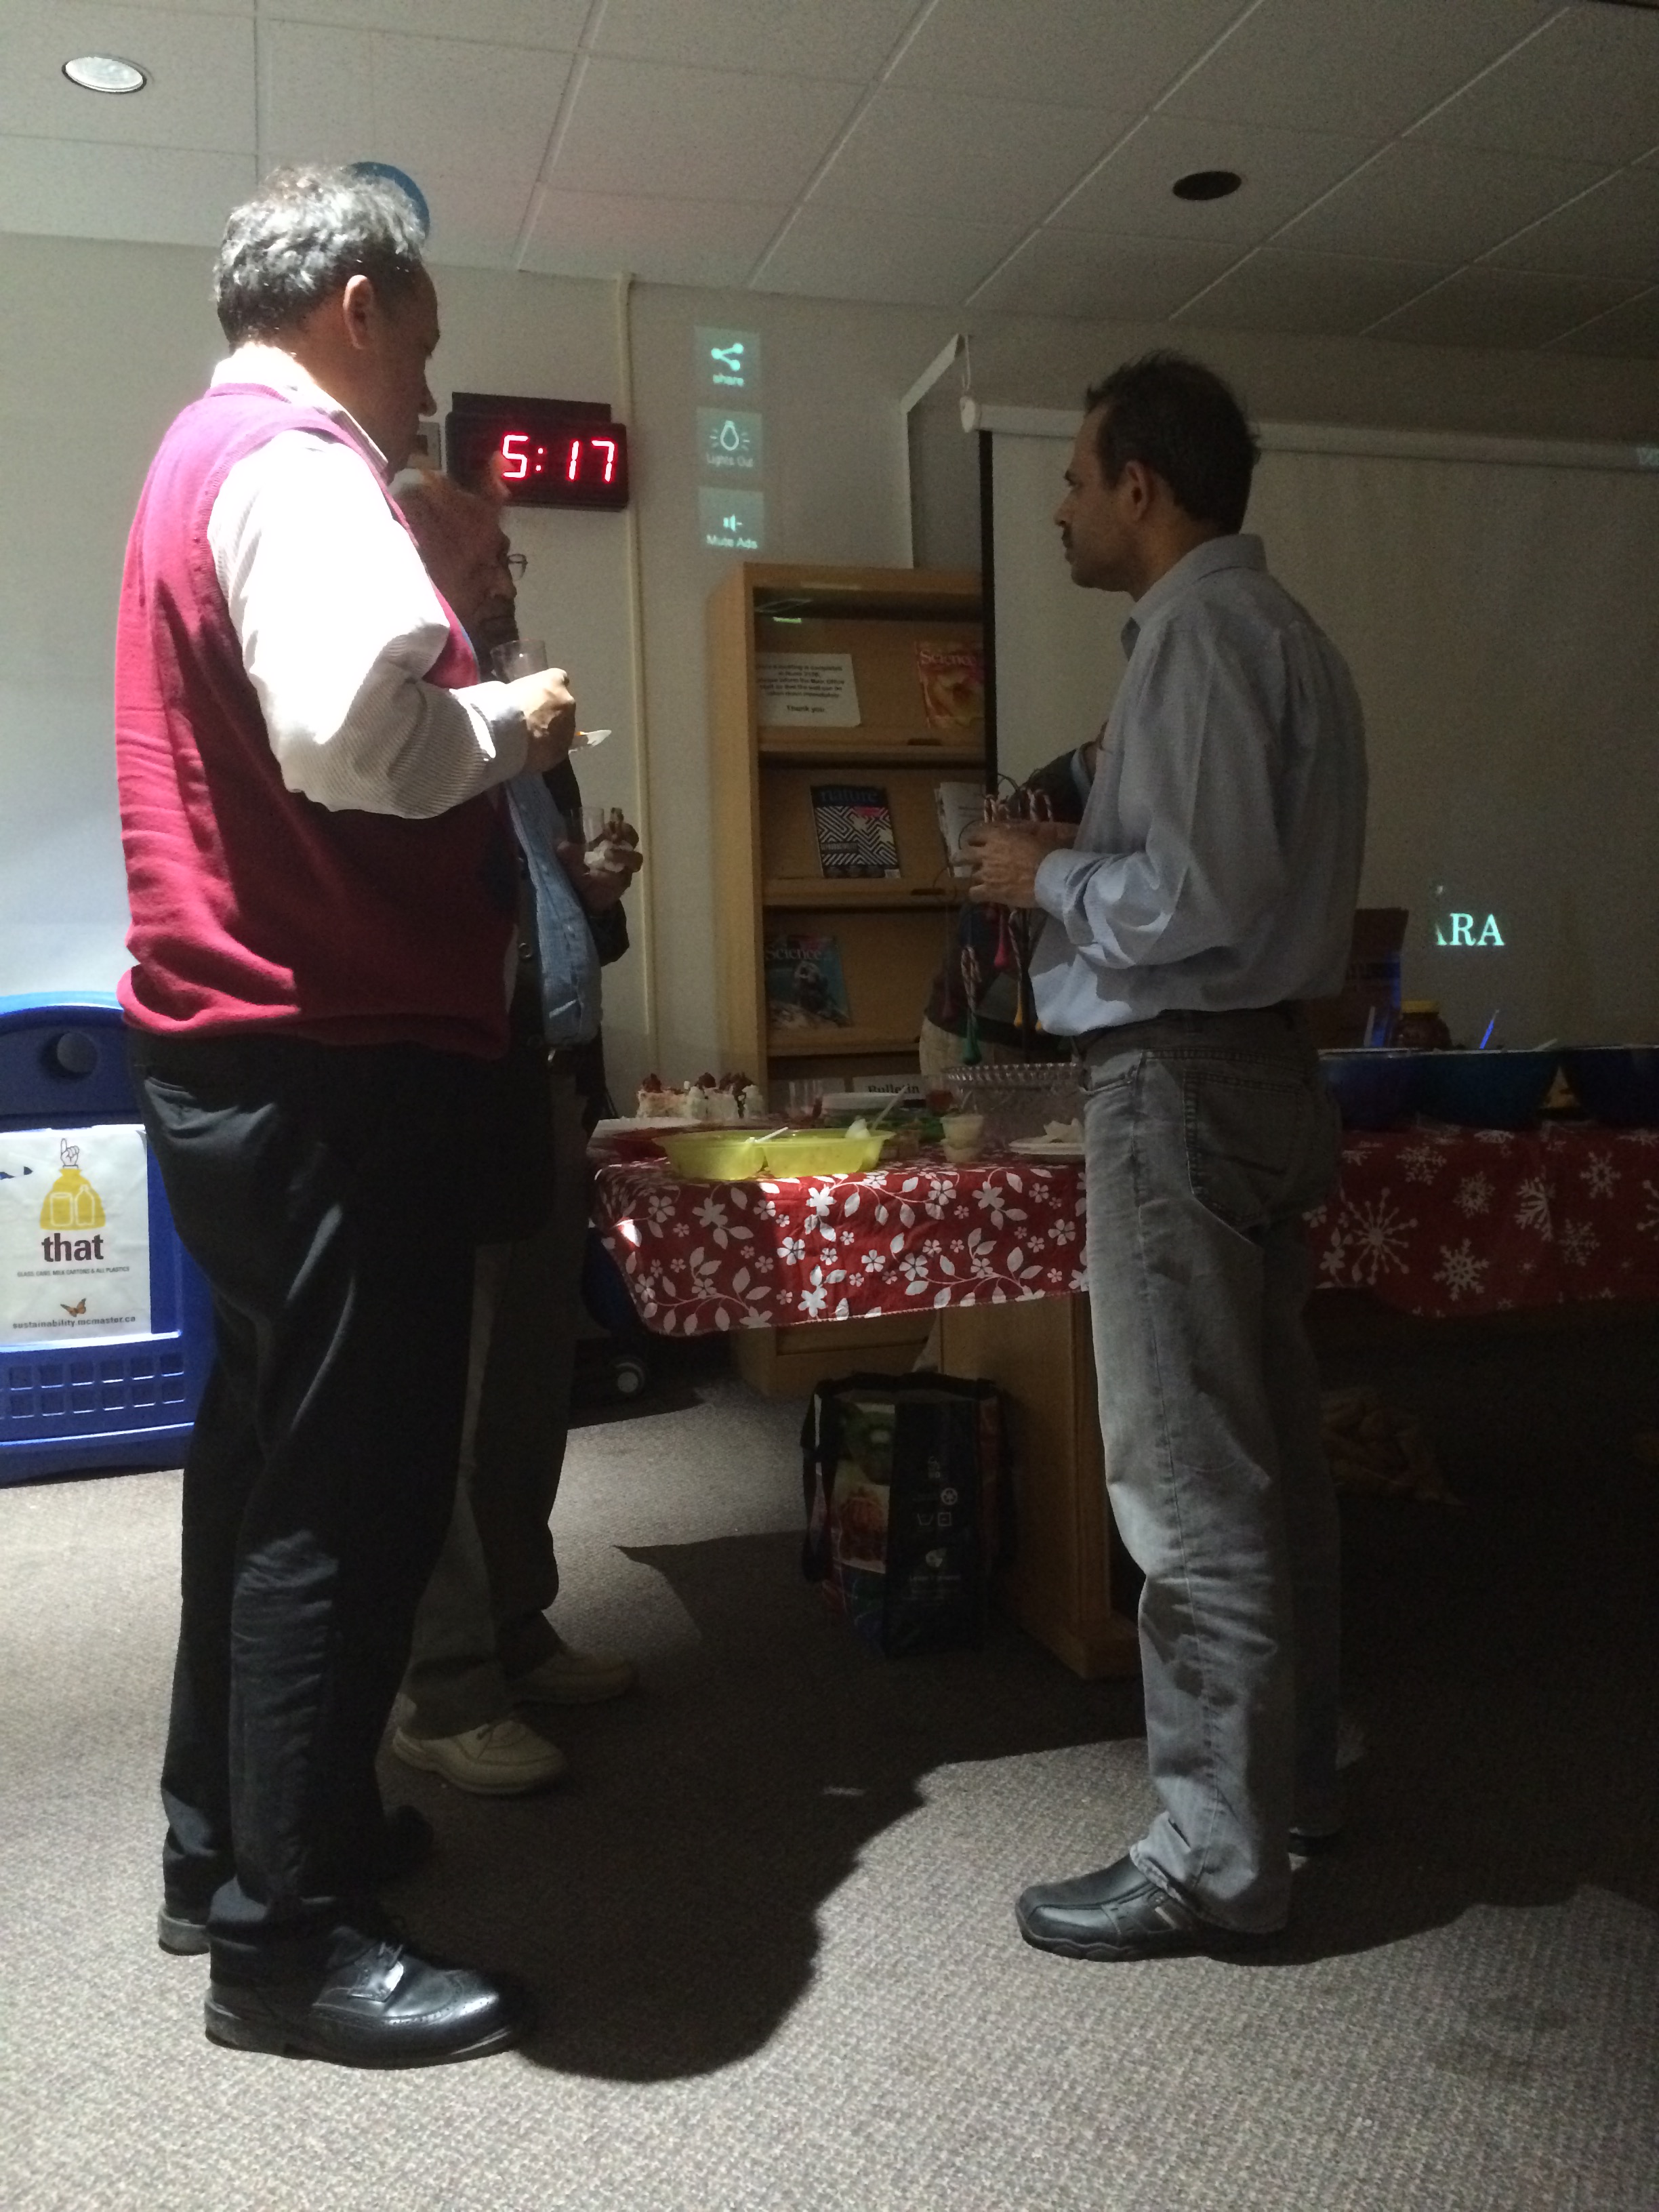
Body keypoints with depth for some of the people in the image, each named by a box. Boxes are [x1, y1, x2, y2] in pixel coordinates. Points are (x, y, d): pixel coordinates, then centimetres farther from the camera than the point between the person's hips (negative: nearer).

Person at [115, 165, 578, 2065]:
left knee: (270, 1448, 18)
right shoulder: (295, 464, -11)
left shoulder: (204, 453, 22)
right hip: (334, 1057, -11)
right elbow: (357, 730, -29)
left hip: (231, 1047, 11)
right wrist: (515, 722, -11)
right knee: (353, 1485, -4)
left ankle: (225, 1838, 32)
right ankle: (285, 1939, 9)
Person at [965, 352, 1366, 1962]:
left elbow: (1209, 895, -22)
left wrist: (1048, 879, -8)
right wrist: (1086, 856, 15)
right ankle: (1291, 1773, 31)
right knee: (1264, 1449, 16)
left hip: (1178, 1076, -11)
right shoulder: (1271, 626, 18)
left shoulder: (1200, 634, -13)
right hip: (1253, 1064, 11)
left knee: (1187, 1475, -4)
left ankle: (1215, 1859, 8)